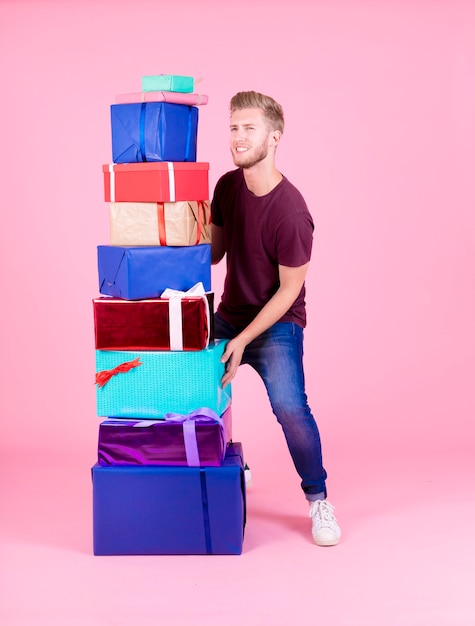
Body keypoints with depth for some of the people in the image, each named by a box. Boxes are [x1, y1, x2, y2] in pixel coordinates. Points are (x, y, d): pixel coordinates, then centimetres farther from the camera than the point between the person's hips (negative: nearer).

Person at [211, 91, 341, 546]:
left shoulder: (290, 212, -22)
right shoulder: (227, 185, -1)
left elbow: (289, 289, -16)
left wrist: (244, 340, -18)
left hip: (276, 324, -7)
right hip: (228, 316, 7)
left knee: (289, 406, -23)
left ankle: (318, 500, -1)